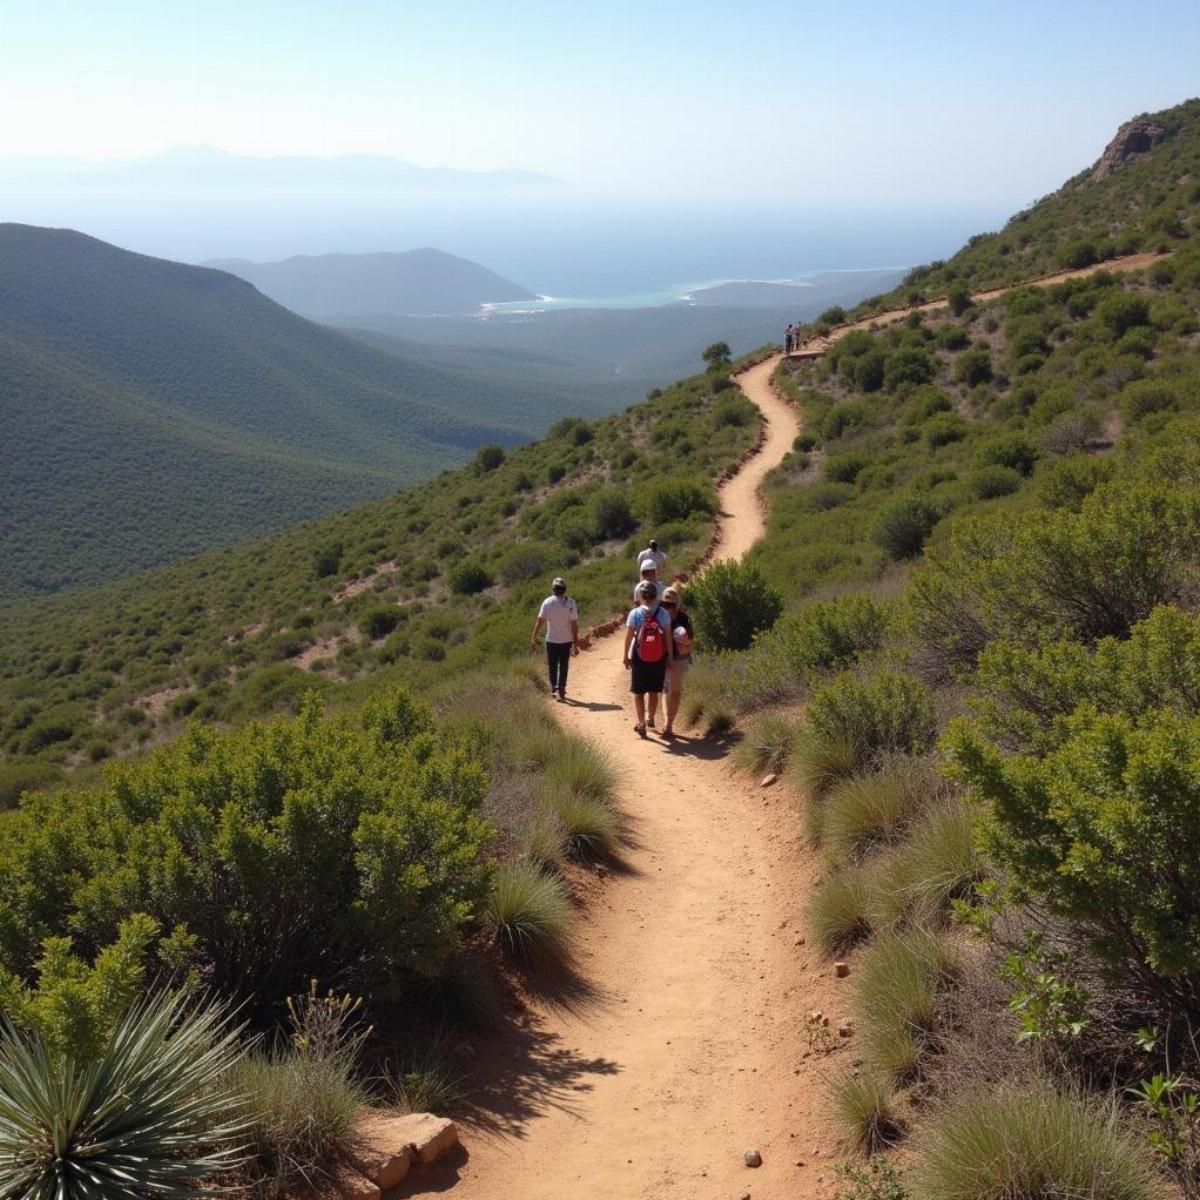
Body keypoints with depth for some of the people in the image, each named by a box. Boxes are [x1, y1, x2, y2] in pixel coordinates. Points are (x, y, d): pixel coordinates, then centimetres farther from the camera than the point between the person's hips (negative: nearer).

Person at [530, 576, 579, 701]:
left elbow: (540, 622, -10)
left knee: (553, 665, 15)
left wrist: (534, 638, -1)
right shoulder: (571, 603, -10)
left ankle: (554, 687, 2)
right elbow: (574, 625, -11)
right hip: (566, 640, 0)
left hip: (552, 640, 0)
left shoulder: (547, 602, -9)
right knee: (564, 666, 13)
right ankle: (561, 691, 14)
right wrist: (576, 644, -6)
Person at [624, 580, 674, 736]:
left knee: (638, 692, 11)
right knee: (654, 691, 20)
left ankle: (641, 724, 10)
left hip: (639, 658, -2)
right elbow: (668, 637, -5)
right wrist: (670, 656, 4)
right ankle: (651, 718, 37)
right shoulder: (663, 613, -7)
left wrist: (626, 657, 3)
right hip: (659, 658, 2)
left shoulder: (635, 614, -10)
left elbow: (628, 637, -8)